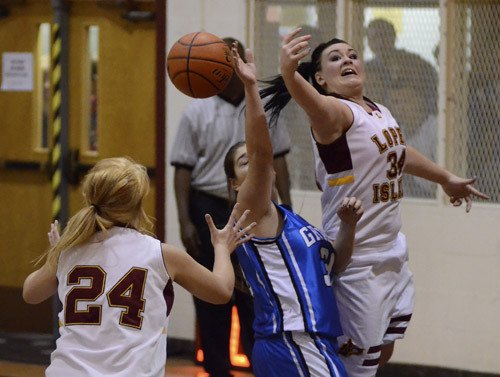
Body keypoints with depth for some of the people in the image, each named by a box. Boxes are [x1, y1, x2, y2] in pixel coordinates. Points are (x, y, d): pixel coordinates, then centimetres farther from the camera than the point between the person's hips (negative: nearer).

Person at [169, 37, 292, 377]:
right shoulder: (197, 113, -4)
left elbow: (278, 160, 7)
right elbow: (183, 170, -4)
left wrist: (286, 208, 2)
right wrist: (185, 221, -10)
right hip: (209, 211, -1)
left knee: (256, 297, 4)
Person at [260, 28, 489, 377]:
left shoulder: (381, 112, 10)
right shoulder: (334, 112, -16)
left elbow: (400, 152, 30)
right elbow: (310, 101, -40)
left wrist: (446, 178, 44)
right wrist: (289, 72, -62)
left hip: (392, 252, 9)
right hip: (356, 258, -9)